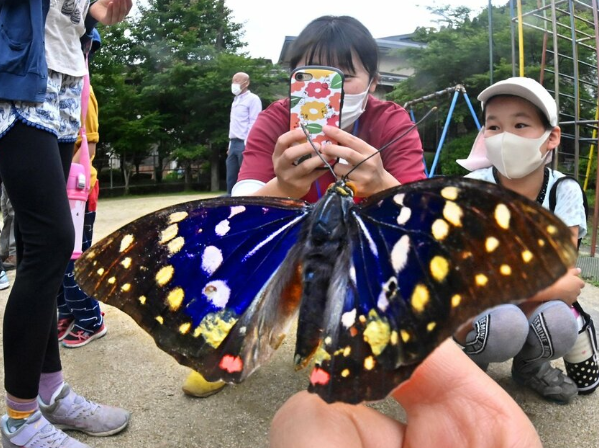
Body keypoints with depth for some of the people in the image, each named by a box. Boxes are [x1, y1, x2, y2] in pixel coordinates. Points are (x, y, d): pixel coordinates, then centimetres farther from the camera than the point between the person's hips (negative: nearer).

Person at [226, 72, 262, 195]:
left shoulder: (252, 99, -2)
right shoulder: (235, 100, 23)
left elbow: (254, 123, -11)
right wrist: (230, 145, 17)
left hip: (244, 144, -8)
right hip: (234, 144, 8)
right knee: (230, 179, 6)